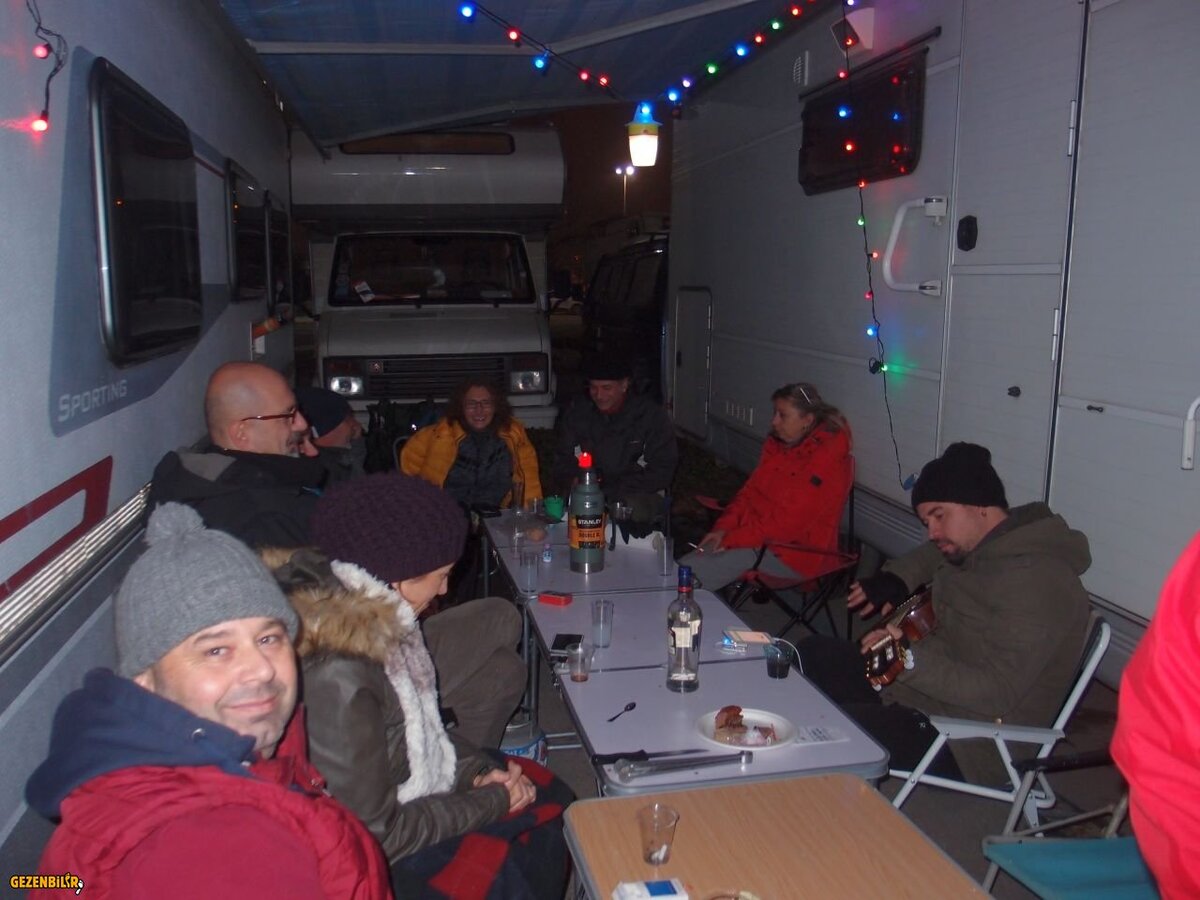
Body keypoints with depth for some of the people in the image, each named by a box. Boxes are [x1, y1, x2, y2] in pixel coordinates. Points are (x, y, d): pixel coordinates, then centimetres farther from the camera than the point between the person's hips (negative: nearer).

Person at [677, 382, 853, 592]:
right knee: (683, 566, -9)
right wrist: (723, 528, -3)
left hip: (793, 553, -8)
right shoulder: (779, 445, 10)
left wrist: (733, 539, -19)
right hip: (756, 533, 8)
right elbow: (751, 490, 13)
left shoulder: (828, 458, -18)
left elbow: (789, 521, -22)